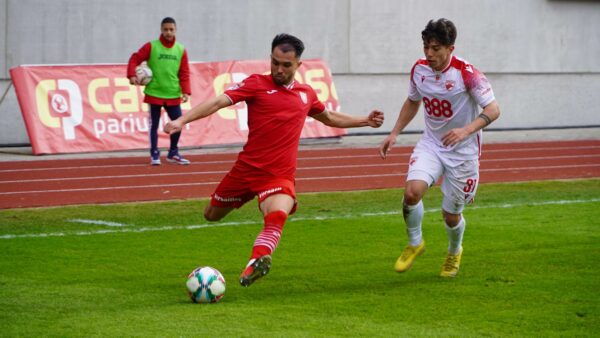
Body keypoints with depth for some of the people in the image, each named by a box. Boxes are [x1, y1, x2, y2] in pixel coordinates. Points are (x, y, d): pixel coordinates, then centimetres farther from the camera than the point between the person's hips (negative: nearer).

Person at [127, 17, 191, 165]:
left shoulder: (181, 50, 4)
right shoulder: (151, 46, -3)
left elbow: (184, 73, 2)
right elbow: (135, 59, -2)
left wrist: (186, 91, -8)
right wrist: (132, 75, -18)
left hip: (173, 95, 2)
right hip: (154, 93, -2)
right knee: (154, 124, 3)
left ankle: (173, 153, 18)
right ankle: (154, 154, 13)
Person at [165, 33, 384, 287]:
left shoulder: (306, 94, 11)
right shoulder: (256, 84, -3)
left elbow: (329, 118, 32)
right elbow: (219, 102, -15)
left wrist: (366, 121, 28)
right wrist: (182, 120, -28)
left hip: (280, 175, 0)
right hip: (247, 168, 0)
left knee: (277, 218, -31)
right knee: (212, 215, 16)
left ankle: (256, 261, -49)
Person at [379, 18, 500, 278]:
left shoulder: (466, 73, -21)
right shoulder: (419, 69, -4)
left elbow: (493, 110, -22)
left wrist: (466, 130, -38)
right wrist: (394, 134, 8)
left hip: (463, 152, -3)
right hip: (431, 144, 3)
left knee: (451, 215, 5)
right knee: (412, 190, -24)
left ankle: (454, 252, 40)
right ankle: (414, 243, 3)